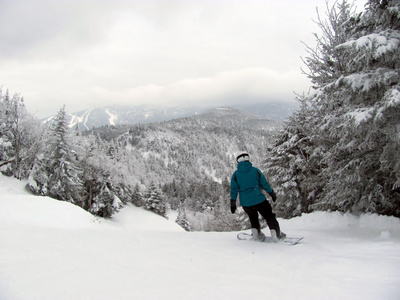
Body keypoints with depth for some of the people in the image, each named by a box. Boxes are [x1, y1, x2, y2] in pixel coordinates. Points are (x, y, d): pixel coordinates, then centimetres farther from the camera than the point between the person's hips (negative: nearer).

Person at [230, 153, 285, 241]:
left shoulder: (235, 174, 0)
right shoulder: (255, 170, -3)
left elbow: (233, 190, 1)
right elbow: (265, 184, 2)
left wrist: (233, 203, 7)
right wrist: (272, 193, 15)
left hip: (245, 203, 2)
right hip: (259, 200, -2)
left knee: (253, 218, 25)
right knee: (269, 216, 12)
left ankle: (257, 234, 21)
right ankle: (277, 234, 13)